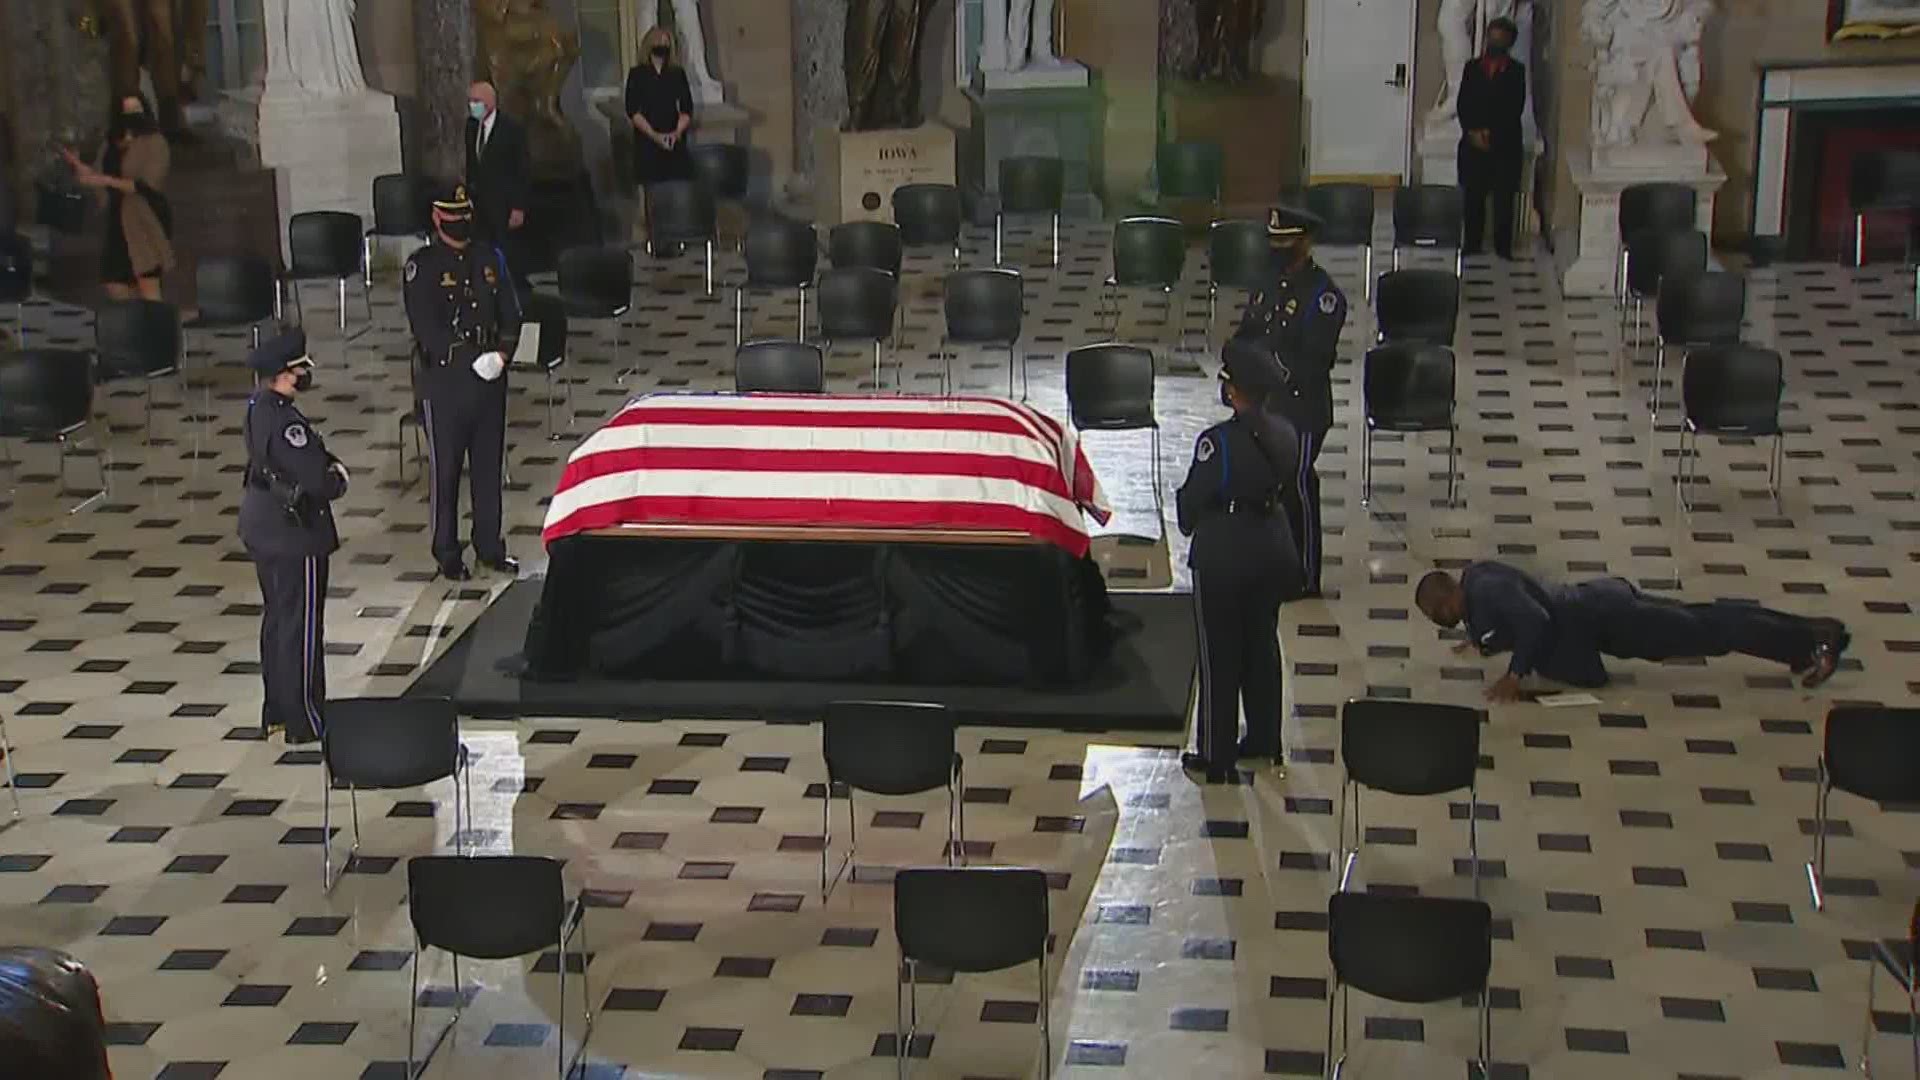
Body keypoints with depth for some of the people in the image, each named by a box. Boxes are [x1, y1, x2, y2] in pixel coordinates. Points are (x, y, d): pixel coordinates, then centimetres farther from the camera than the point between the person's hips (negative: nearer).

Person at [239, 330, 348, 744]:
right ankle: (305, 721, 12)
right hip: (294, 536, -10)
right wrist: (338, 480, -7)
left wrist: (330, 466, -6)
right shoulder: (284, 422, -28)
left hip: (263, 529, 10)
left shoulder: (260, 408, 3)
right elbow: (318, 481, -28)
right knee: (302, 627, 2)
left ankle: (278, 710, 32)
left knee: (277, 618, 20)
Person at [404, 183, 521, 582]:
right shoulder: (422, 265, -8)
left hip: (490, 376, 5)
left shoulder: (490, 258, 8)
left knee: (489, 465, 12)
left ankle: (490, 547, 24)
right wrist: (473, 361, -18)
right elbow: (426, 327, -14)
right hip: (444, 379, -5)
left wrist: (501, 353, -10)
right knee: (446, 469, 3)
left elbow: (510, 313, 8)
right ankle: (448, 555, 12)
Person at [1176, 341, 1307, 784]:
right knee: (1263, 645, 21)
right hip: (1273, 549, 6)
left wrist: (1188, 521, 5)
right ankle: (1265, 742, 33)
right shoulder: (1284, 434, -4)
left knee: (1219, 656, 6)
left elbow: (1191, 503, -16)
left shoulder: (1218, 441, -24)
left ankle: (1216, 756, 16)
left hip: (1223, 556, -6)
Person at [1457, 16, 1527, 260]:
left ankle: (1503, 246, 1)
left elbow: (1516, 108, -3)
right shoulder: (1472, 67, 11)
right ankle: (1472, 244, 8)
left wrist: (1491, 133, -11)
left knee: (1504, 198, -3)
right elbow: (1463, 104, 5)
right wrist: (1473, 132, -10)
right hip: (1473, 142, 2)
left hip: (1506, 143, -2)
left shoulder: (1517, 71, 4)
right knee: (1472, 196, 0)